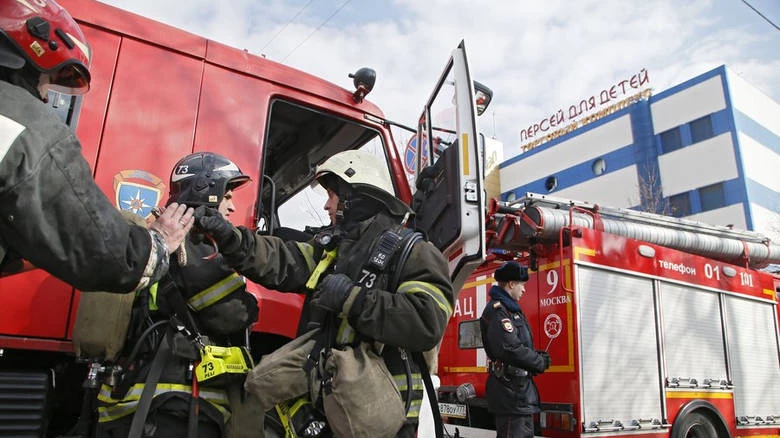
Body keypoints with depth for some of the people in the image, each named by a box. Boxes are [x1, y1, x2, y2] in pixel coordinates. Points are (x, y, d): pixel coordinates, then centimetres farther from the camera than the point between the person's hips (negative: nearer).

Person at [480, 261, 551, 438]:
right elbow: (511, 349, -26)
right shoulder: (497, 310, -16)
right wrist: (540, 363, -12)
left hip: (521, 388, 11)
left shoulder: (511, 309, 18)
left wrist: (538, 356, 3)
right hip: (510, 390, -11)